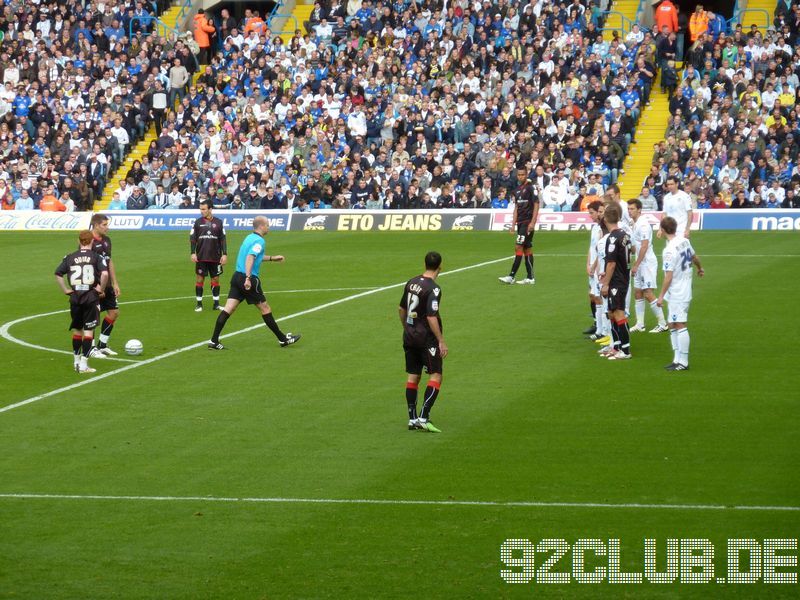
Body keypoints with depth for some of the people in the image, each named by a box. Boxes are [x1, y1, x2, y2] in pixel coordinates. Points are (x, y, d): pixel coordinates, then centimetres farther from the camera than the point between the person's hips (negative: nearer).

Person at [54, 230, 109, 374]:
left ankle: (76, 361, 24)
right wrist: (101, 289, -5)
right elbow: (105, 273, -18)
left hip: (75, 297, 3)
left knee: (77, 329, 18)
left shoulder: (70, 258, 6)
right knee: (88, 331, 0)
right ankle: (84, 364, -5)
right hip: (91, 297, -3)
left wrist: (65, 290, 7)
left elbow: (58, 274, 2)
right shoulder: (96, 257, -4)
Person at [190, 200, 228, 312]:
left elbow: (223, 239, 5)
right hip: (201, 257, 0)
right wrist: (193, 253, -8)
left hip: (215, 257, 0)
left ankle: (216, 304, 12)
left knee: (215, 279, 5)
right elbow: (192, 238, 2)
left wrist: (224, 254, -1)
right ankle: (199, 304, 7)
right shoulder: (198, 222, 2)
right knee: (200, 278, 1)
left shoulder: (218, 222, 2)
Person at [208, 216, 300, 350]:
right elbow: (250, 258, -26)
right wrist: (248, 278, -34)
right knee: (265, 308, 4)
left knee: (228, 309, 1)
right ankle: (283, 339, 15)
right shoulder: (259, 241, -12)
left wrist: (272, 258, 41)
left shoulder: (250, 238, 17)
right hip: (248, 279, -8)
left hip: (237, 276, 8)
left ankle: (214, 341, -7)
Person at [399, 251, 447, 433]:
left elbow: (402, 310, 14)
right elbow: (431, 317, -21)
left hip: (409, 336, 7)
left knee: (413, 376, 12)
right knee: (436, 376, -1)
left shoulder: (411, 283, 6)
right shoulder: (433, 289, -17)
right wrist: (441, 341, -17)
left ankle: (412, 418, 13)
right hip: (427, 339, -7)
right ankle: (423, 418, -9)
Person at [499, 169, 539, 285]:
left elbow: (536, 205, -12)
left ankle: (512, 276, -14)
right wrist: (513, 224, 15)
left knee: (518, 247, -12)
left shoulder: (530, 188, -8)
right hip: (520, 223, 8)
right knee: (527, 249, 8)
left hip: (528, 222, -8)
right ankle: (530, 278, 10)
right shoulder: (517, 189, 15)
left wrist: (532, 222, -18)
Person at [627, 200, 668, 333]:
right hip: (640, 264, 10)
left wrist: (636, 265, -20)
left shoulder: (643, 224, -16)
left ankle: (662, 323, -5)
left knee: (648, 294, -10)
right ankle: (640, 324, 15)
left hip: (648, 262, -10)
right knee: (637, 293, 10)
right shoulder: (635, 224, 13)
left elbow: (644, 246, -21)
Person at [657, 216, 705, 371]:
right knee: (673, 326, 15)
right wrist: (700, 268, 45)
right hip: (685, 291, 9)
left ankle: (683, 362, -4)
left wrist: (661, 296, -13)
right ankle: (677, 359, 19)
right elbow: (694, 257, 25)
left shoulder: (669, 250, -20)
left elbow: (668, 276, -20)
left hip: (676, 294, -9)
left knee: (680, 326, -6)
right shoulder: (684, 241, 6)